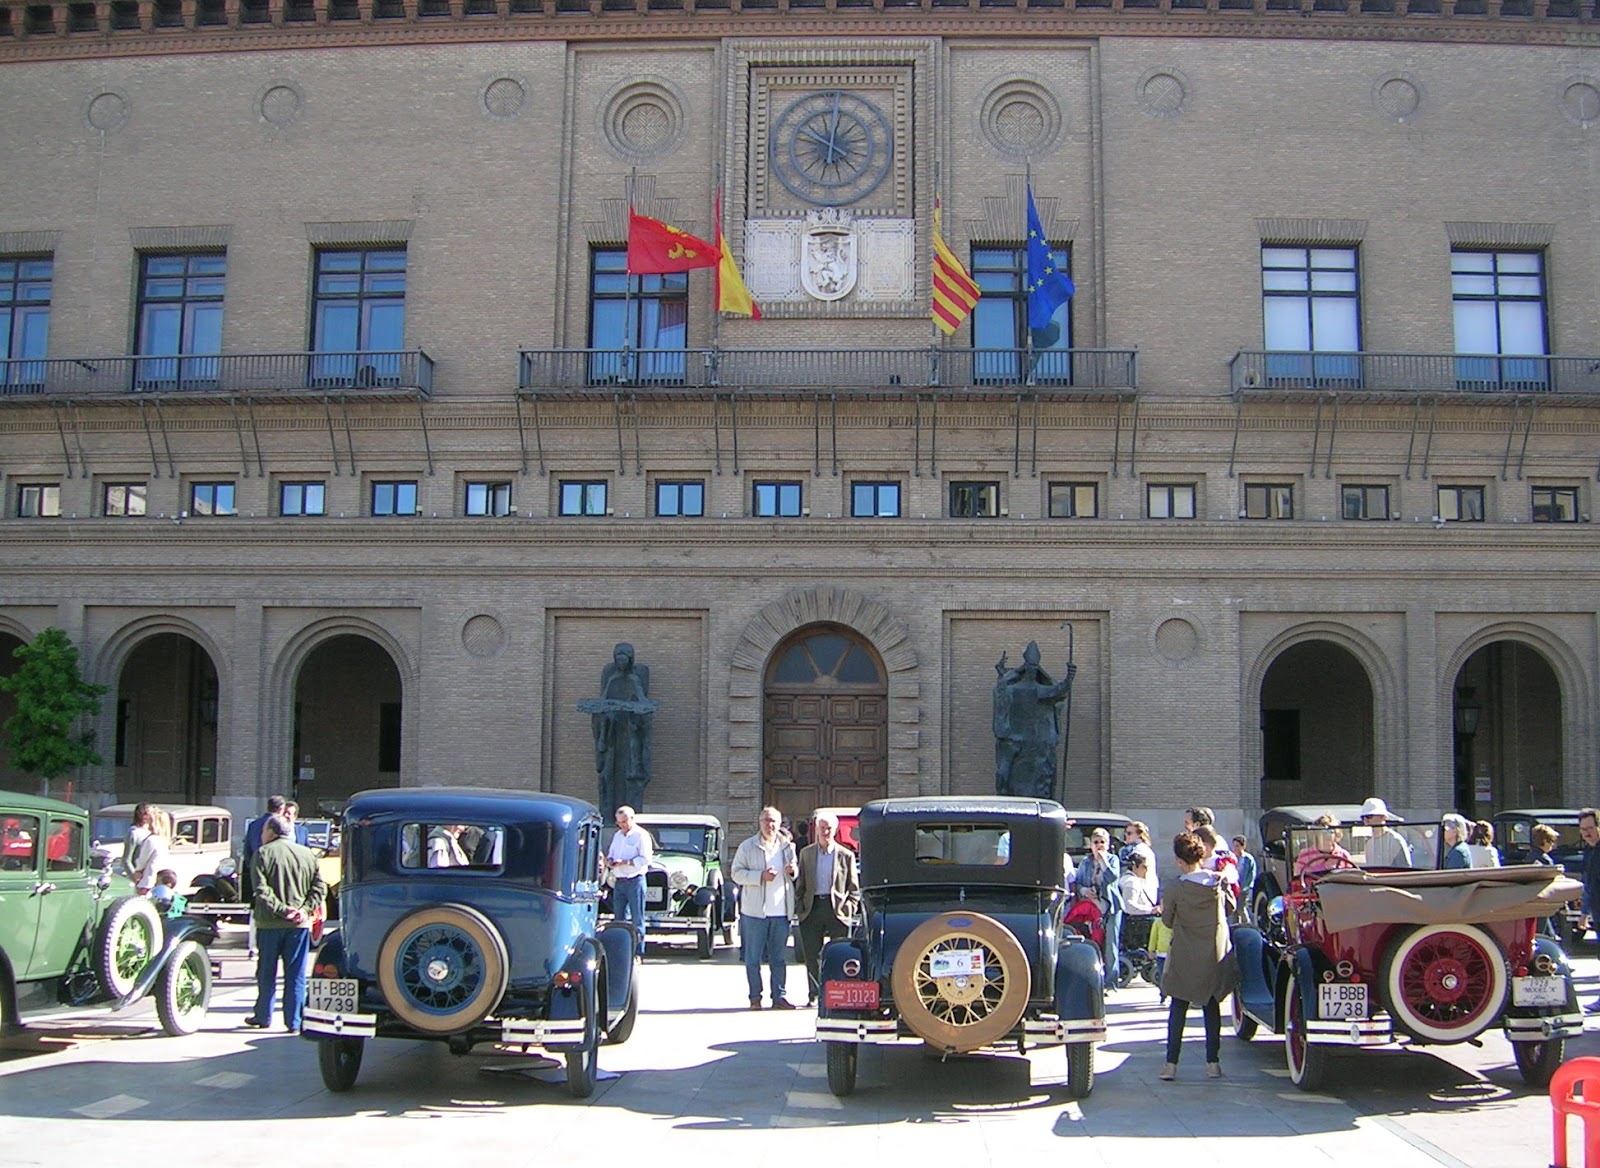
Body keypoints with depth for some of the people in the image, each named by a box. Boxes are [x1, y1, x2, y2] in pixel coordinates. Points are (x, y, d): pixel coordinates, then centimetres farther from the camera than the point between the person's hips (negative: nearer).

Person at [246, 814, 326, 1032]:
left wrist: (280, 909, -12)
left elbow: (261, 889, -13)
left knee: (266, 973, 12)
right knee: (296, 976, 5)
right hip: (299, 924, 2)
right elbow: (319, 887, 0)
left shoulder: (263, 853, -3)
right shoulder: (308, 854, 7)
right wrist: (305, 909, -5)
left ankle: (263, 1017, 22)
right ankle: (294, 1022, 4)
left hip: (269, 923, -2)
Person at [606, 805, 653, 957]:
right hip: (618, 882, 7)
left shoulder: (641, 835, -6)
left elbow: (646, 858, -14)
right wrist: (609, 861, 0)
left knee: (637, 919, -4)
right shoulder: (617, 836, 18)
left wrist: (624, 862, -18)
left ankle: (638, 953, -1)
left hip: (635, 881, -7)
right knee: (620, 918, 9)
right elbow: (610, 854, 24)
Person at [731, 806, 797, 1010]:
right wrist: (761, 876, -16)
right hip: (755, 910, -3)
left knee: (778, 957, 7)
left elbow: (795, 873, 21)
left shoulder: (787, 846, 11)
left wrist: (793, 871, -3)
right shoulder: (748, 847, 1)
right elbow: (737, 873, -5)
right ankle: (755, 997, 9)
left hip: (781, 910, 3)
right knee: (753, 957, 1)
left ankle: (779, 996, 12)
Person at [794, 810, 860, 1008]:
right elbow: (800, 884, 13)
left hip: (837, 910, -2)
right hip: (812, 908, 2)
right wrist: (799, 908, 3)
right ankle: (813, 995, 12)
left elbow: (854, 888, 7)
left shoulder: (846, 855, 5)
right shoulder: (806, 853, 11)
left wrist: (849, 910, -5)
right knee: (812, 956, 4)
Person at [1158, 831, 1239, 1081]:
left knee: (1178, 1010, 6)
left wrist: (1164, 909, 16)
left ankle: (1171, 1063, 4)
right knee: (1212, 1008, 13)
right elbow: (1228, 909, 9)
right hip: (1215, 956, 3)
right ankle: (1213, 1063, 13)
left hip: (1184, 958, -3)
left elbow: (1167, 921, -4)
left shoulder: (1174, 887, -15)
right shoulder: (1217, 882, -5)